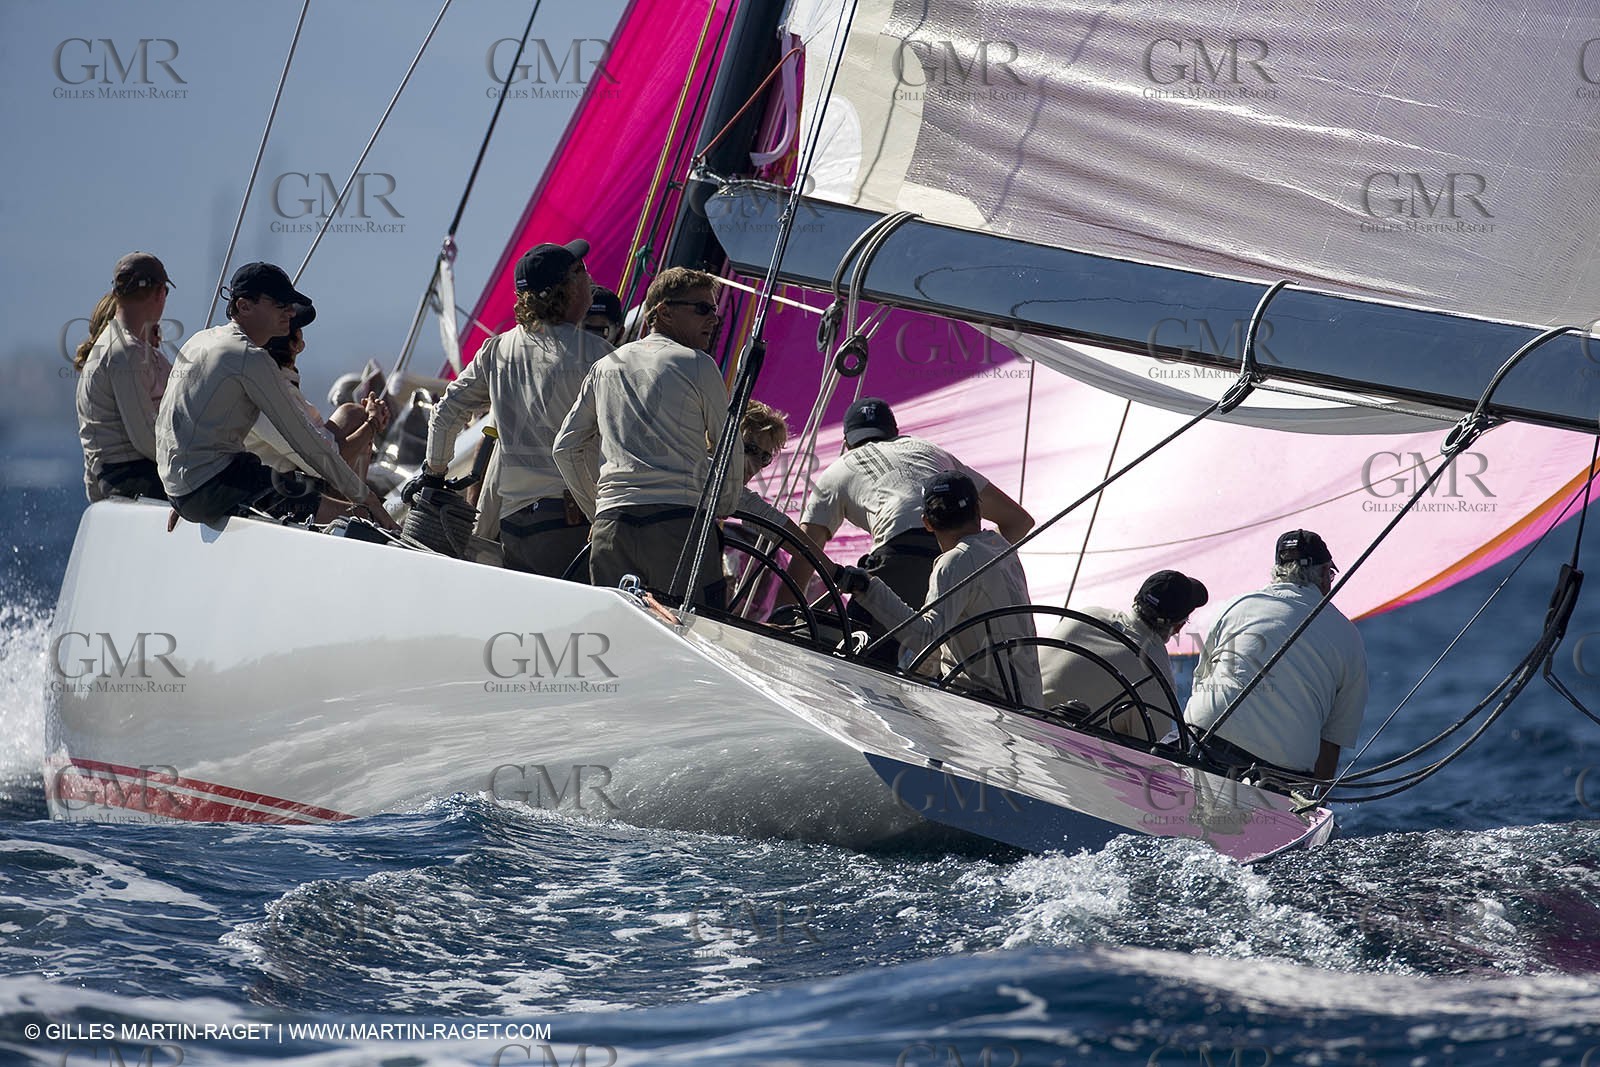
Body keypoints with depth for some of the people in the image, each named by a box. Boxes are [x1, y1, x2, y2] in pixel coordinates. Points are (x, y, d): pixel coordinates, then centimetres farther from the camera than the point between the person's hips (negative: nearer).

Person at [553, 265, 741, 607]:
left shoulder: (606, 366, 19)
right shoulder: (697, 364, 4)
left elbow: (566, 447, 20)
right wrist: (721, 511, 21)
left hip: (610, 521, 5)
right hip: (678, 522, -5)